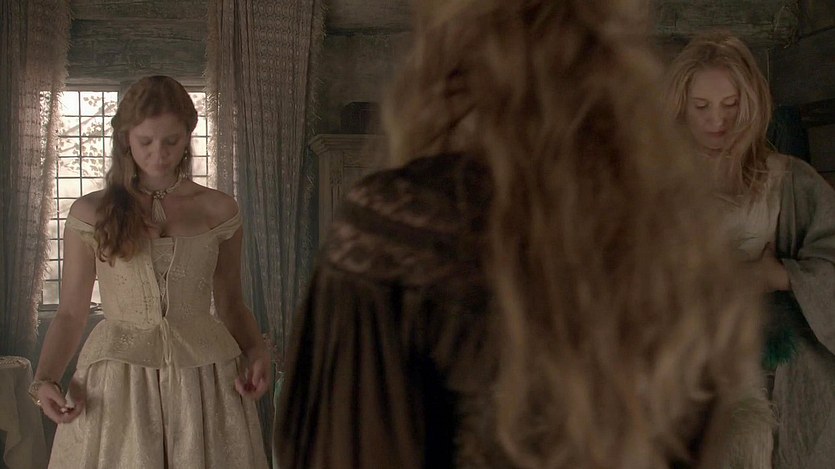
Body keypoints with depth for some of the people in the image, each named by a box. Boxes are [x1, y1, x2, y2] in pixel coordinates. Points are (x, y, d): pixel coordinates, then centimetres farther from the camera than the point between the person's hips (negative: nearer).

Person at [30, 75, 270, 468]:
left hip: (206, 377, 1)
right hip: (116, 385, -1)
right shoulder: (91, 213, 1)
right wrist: (44, 380, -10)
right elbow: (70, 312, 4)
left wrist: (257, 352, -6)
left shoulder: (218, 210, 4)